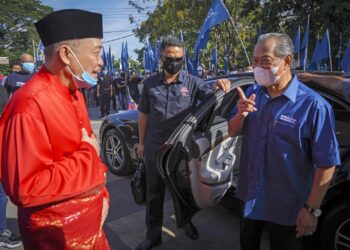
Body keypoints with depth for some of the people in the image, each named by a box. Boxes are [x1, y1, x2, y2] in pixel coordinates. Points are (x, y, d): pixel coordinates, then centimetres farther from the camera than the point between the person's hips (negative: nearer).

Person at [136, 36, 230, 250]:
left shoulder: (193, 83, -3)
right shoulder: (150, 84, 3)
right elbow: (144, 114, 9)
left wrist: (219, 86, -37)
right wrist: (141, 142, 9)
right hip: (154, 149, 2)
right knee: (154, 194, 13)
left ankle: (187, 222, 45)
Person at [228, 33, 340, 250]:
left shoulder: (313, 105, -21)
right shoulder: (252, 93, -2)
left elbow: (327, 164, -18)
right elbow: (233, 132, 4)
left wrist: (311, 209, -16)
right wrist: (241, 114, -18)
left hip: (287, 208, -5)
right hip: (250, 197, 5)